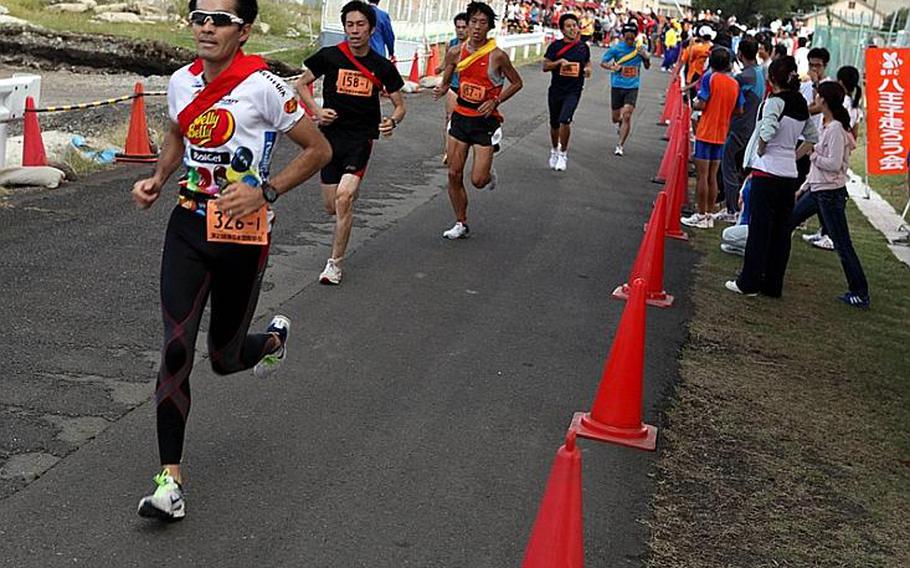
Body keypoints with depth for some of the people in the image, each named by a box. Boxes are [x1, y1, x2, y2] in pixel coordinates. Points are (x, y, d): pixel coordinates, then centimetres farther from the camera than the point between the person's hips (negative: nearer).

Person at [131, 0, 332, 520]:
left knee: (226, 358, 10)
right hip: (188, 225, 4)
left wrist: (265, 192, -17)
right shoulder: (182, 82, 3)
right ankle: (171, 479, -1)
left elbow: (319, 150, -7)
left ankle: (274, 339, 48)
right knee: (176, 348, -8)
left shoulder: (262, 87, -14)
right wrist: (159, 180, 8)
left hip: (243, 233, -4)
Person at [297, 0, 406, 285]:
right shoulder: (329, 56, -2)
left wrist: (393, 121, -14)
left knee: (344, 197, -19)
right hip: (331, 135, 2)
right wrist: (317, 111, -6)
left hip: (362, 138, -2)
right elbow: (302, 83, 11)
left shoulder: (382, 67, 0)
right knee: (331, 206, 5)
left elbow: (400, 105, 9)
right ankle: (354, 191, 45)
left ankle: (335, 263, -6)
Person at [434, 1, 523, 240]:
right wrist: (441, 89, -13)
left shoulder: (497, 56, -13)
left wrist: (495, 101, -13)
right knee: (454, 174, 2)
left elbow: (517, 83, -1)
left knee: (478, 180, -7)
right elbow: (446, 81, 10)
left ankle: (489, 174, 32)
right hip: (461, 116, 4)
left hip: (486, 120, -4)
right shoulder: (455, 53, -2)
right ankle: (461, 224, 18)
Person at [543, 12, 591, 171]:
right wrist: (559, 62, -20)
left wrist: (588, 69, 0)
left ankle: (563, 154, -3)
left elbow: (587, 62, 22)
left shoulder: (583, 46, 4)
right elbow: (545, 66, -4)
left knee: (565, 120, -20)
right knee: (554, 124, 13)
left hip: (573, 91, -1)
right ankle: (554, 150, 39)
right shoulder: (555, 46, -3)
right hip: (556, 90, 1)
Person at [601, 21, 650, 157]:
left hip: (632, 86, 0)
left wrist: (646, 58, -10)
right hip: (617, 86, 0)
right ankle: (620, 123, 49)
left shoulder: (640, 48, 1)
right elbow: (603, 62, 0)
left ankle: (620, 145, -6)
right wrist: (612, 67, -21)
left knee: (627, 116, -15)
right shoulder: (616, 48, -6)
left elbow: (647, 67, 13)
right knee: (616, 117, 10)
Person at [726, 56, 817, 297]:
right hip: (789, 174, 7)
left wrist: (760, 151, -8)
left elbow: (767, 131, -25)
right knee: (781, 230, 10)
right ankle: (773, 285, 16)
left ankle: (749, 282, 5)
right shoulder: (801, 105, 11)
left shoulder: (774, 101, -11)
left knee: (759, 228, -1)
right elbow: (812, 137, 19)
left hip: (768, 171, -7)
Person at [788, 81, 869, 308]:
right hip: (817, 190, 10)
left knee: (842, 245, -4)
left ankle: (860, 293, 3)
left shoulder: (836, 129, -19)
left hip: (831, 193, -10)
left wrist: (814, 156, -11)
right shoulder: (825, 126, 10)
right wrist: (806, 185, 19)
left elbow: (834, 164, -25)